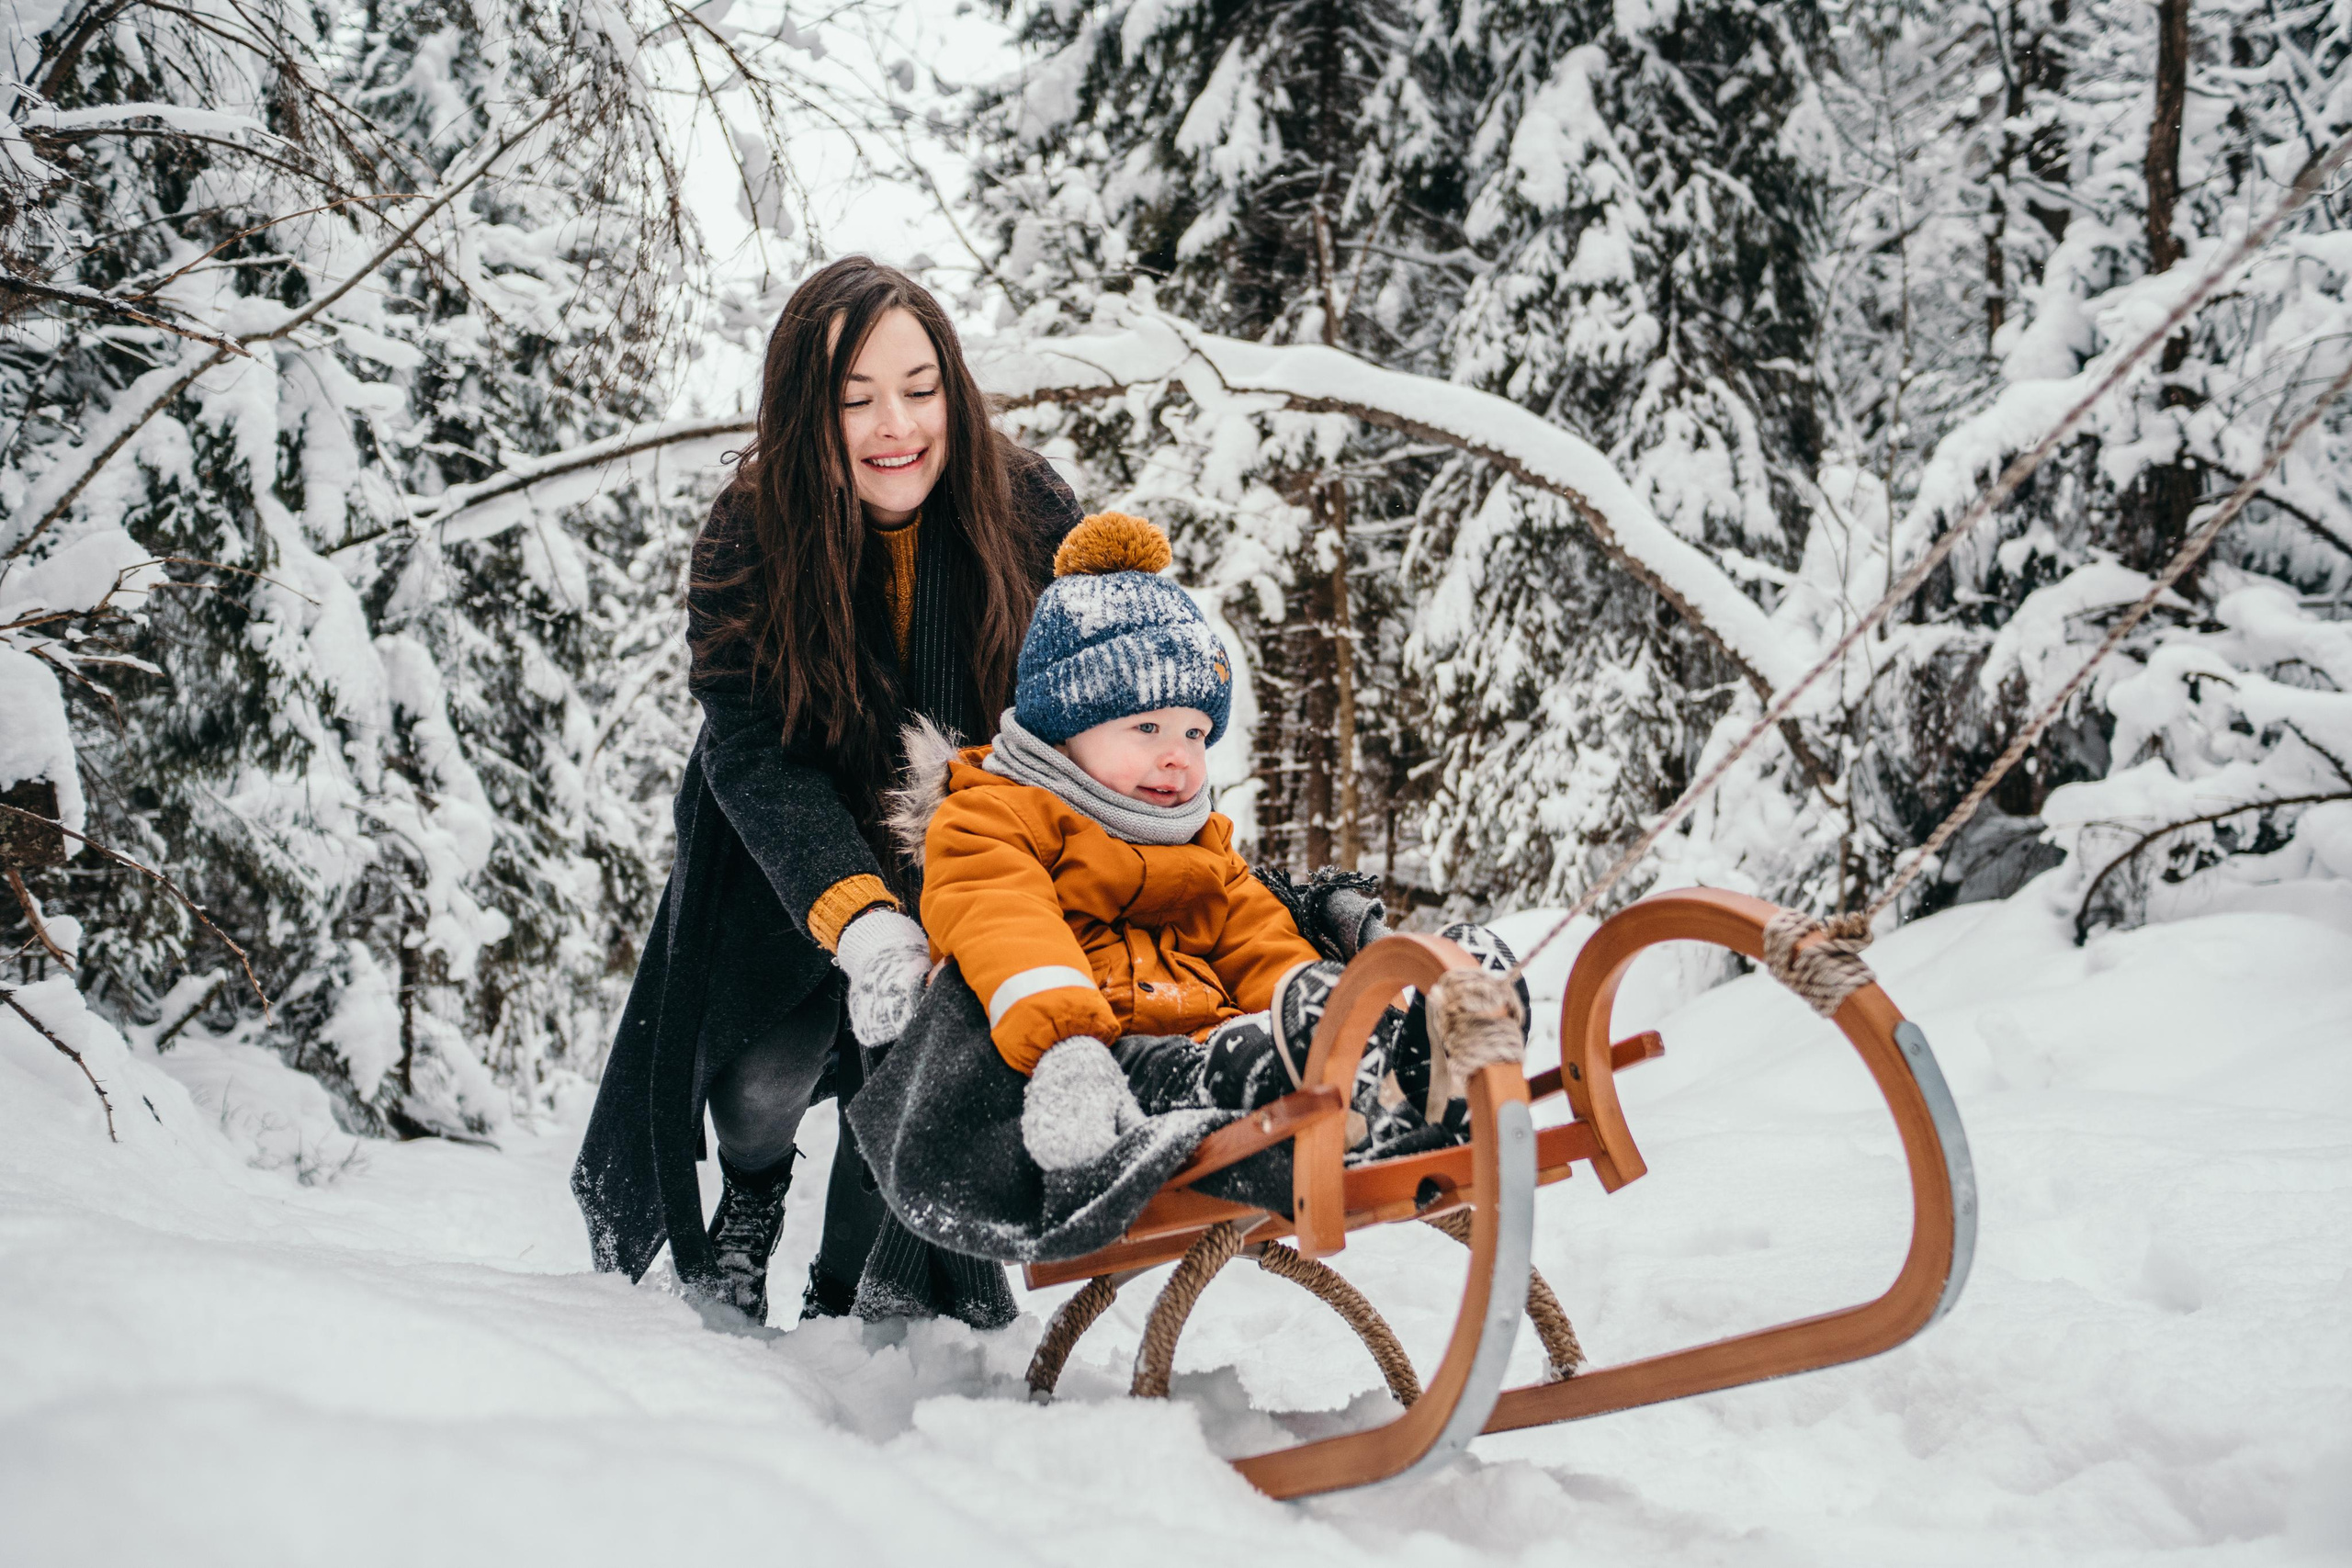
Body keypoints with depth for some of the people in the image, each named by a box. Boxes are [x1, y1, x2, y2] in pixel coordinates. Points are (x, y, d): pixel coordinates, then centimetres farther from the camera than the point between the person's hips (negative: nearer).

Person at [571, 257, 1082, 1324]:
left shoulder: (1030, 514, -19)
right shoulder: (747, 542, -21)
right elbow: (754, 755, -29)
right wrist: (860, 919, -45)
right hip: (799, 872, 0)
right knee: (763, 1088, -11)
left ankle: (846, 1303, 16)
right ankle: (749, 1197, 26)